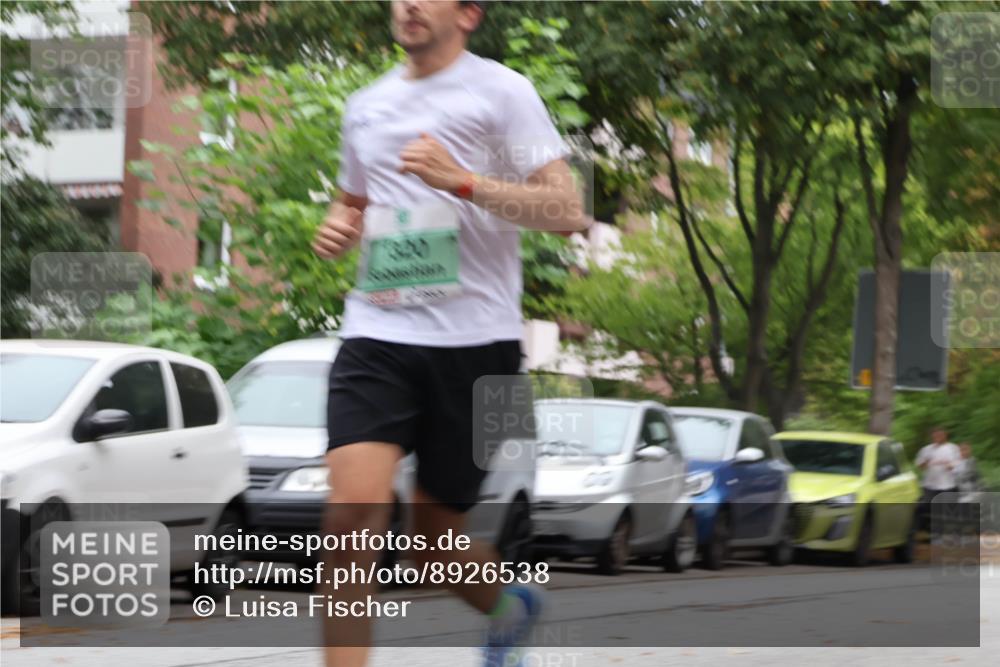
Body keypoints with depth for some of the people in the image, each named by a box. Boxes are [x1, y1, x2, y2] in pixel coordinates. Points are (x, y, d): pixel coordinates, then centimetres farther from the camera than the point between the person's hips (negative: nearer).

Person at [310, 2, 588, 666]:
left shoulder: (500, 91, -1)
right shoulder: (366, 106, 16)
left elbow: (567, 211, -8)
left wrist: (462, 181, -18)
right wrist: (335, 228, 9)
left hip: (474, 342, -3)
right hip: (377, 333, 3)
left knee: (433, 545, 7)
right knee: (354, 503, -21)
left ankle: (512, 604, 40)